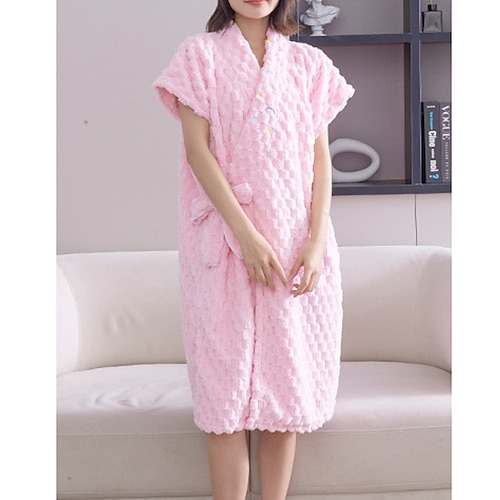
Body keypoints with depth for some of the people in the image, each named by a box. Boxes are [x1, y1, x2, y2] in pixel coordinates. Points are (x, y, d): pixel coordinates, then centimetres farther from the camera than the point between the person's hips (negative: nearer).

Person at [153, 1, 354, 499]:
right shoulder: (200, 55, 3)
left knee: (286, 383, 4)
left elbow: (320, 157, 7)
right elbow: (198, 149, -6)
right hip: (226, 242, -2)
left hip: (296, 245, 3)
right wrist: (247, 235, -14)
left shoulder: (308, 63, 11)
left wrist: (316, 241, -6)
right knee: (227, 390, -2)